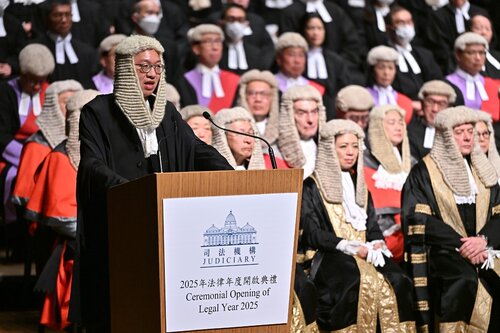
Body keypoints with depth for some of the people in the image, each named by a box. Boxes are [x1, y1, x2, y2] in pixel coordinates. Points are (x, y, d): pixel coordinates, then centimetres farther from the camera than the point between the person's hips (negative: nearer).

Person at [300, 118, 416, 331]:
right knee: (364, 281, -36)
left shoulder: (359, 186, 24)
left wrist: (377, 244, -4)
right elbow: (312, 232, -5)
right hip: (329, 257, -5)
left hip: (365, 254, 5)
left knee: (397, 281, -27)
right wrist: (350, 247, -16)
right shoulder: (311, 187, 6)